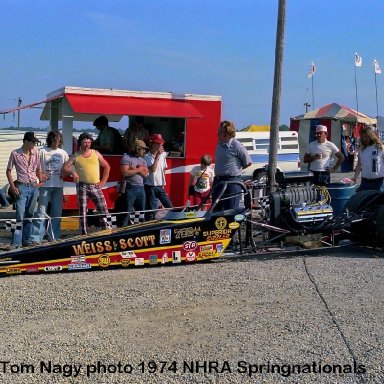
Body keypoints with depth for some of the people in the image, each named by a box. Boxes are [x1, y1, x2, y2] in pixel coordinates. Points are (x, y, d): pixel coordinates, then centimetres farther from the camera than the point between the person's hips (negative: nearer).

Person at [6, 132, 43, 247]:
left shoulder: (36, 153, 6)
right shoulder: (15, 153, -4)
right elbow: (8, 171, 1)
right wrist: (12, 187, -7)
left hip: (34, 187, 4)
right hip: (22, 187, -4)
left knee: (30, 215, 9)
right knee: (20, 215, -10)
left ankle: (27, 239, 17)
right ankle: (16, 242, -9)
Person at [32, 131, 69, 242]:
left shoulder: (63, 153, 11)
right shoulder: (42, 151, 0)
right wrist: (41, 175, -14)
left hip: (58, 186, 4)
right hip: (45, 185, -4)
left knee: (57, 212, 8)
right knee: (42, 211, -8)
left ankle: (54, 237, 17)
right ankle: (36, 237, -7)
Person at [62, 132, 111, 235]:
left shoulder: (96, 153, 10)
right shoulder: (75, 156, 5)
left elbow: (106, 167, 17)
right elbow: (64, 168, -1)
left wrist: (103, 181, 9)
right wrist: (72, 172, -20)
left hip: (96, 186, 2)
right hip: (82, 187, -1)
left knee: (103, 209, -4)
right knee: (83, 212, -2)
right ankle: (84, 233, 3)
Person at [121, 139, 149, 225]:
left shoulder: (142, 159, 17)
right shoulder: (126, 157, -4)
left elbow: (146, 174, 6)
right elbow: (125, 173, -16)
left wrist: (135, 169, -8)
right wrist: (138, 170, -5)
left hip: (141, 188, 7)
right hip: (130, 188, -7)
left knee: (141, 212, 10)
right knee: (127, 212, -6)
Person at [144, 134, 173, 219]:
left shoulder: (162, 155, 8)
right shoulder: (147, 157, -9)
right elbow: (152, 169, -22)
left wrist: (163, 184, 14)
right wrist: (157, 156, -20)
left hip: (160, 187, 6)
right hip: (150, 187, -6)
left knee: (170, 207, 5)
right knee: (151, 210, -1)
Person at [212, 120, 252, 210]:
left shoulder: (237, 146, -13)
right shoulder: (219, 145, 9)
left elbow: (248, 163, -4)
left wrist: (236, 169, 6)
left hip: (232, 182, -8)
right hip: (217, 180, 8)